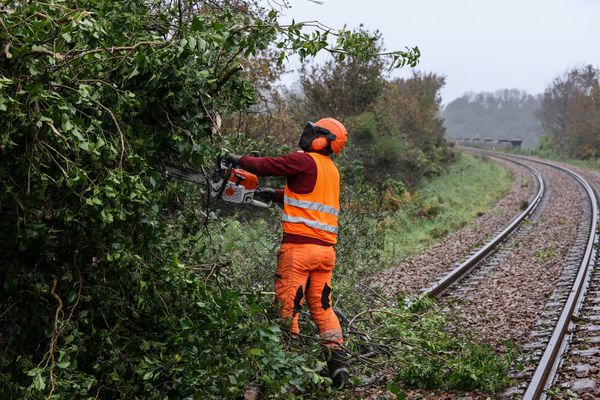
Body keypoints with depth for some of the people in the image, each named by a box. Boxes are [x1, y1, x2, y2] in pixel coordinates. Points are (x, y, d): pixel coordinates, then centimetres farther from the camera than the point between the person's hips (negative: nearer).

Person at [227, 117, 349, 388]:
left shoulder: (305, 160, -7)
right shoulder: (332, 170, 18)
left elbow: (267, 165, -5)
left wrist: (239, 160, 10)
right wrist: (274, 195, 28)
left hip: (299, 246, -8)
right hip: (325, 248, 8)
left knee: (288, 307, 0)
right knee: (322, 307, 12)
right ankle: (337, 362, 5)